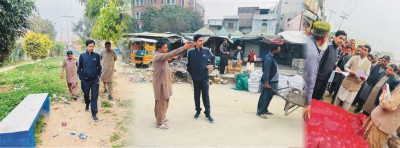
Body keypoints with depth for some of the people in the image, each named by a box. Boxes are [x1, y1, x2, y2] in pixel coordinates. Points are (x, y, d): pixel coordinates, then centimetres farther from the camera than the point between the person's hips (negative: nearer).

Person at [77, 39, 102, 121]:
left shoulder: (97, 55, -1)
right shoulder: (82, 55, -2)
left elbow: (99, 67, 7)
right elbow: (79, 67, 4)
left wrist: (98, 75, -1)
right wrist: (80, 77, -1)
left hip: (95, 80, -1)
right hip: (85, 80, 1)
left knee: (94, 96, -3)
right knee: (86, 94, 19)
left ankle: (94, 113, 2)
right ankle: (87, 105, 49)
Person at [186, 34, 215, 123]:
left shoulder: (206, 50, -2)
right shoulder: (191, 52, -5)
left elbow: (213, 58, 13)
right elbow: (188, 64, 3)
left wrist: (211, 65, -4)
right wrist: (191, 73, -3)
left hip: (204, 77, 0)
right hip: (195, 78, 0)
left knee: (205, 95, 4)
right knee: (197, 95, 13)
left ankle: (208, 113, 13)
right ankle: (198, 111, 29)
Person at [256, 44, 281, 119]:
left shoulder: (272, 58, 15)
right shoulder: (268, 58, -17)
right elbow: (266, 71, -23)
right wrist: (266, 82, -27)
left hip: (272, 81, 10)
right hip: (268, 82, -10)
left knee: (269, 96, 15)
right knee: (264, 97, -5)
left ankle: (265, 110, 25)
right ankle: (260, 112, 1)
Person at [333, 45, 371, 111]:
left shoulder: (368, 63, 1)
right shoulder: (354, 58, 3)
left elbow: (366, 75, 1)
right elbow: (345, 67, 5)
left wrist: (363, 78, -22)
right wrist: (349, 71, -15)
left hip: (356, 85, 0)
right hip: (347, 82, 0)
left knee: (348, 102, 7)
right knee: (338, 98, 8)